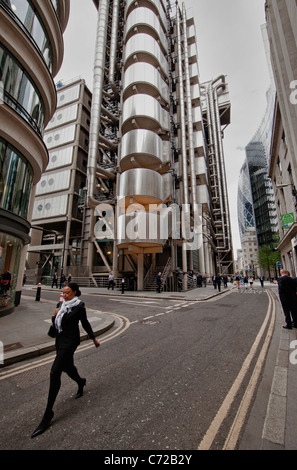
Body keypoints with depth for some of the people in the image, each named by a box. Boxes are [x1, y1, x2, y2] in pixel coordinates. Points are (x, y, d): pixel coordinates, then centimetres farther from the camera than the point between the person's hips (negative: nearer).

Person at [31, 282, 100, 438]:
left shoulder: (79, 306, -16)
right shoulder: (60, 304, 2)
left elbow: (85, 323, -5)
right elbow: (55, 324, 9)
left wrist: (94, 338, 3)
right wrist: (55, 316, -13)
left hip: (70, 341, -7)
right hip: (60, 339, 7)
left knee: (54, 372, -9)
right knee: (67, 367, 23)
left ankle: (48, 413, 7)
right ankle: (81, 382, 53)